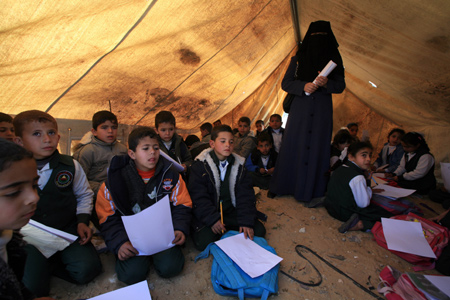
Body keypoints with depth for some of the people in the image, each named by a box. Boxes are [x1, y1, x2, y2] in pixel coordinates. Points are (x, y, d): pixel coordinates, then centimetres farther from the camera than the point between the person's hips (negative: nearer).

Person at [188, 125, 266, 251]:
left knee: (259, 230, -8)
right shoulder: (200, 165, -9)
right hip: (208, 214, -3)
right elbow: (198, 197, -12)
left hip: (232, 211, 4)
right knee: (203, 242, -23)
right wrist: (212, 219, -19)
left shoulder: (238, 165, 2)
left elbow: (245, 195, -1)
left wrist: (246, 221, -11)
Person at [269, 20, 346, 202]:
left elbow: (341, 86, 6)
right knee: (292, 145, 1)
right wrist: (303, 86, -18)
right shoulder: (299, 57, 6)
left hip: (322, 109, 1)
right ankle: (284, 187, 16)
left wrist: (327, 83, -15)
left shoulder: (334, 59, 9)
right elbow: (285, 83, 0)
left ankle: (314, 190, 14)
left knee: (318, 147, 1)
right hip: (300, 108, -1)